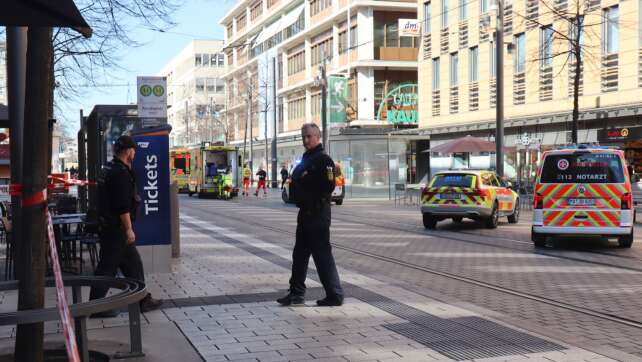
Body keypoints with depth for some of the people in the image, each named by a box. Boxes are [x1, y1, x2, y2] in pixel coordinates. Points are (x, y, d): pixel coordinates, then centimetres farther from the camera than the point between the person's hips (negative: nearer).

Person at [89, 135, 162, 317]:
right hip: (117, 229, -10)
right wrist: (129, 229, -19)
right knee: (107, 267, -4)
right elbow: (123, 206, -23)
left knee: (133, 264, 14)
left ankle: (143, 300, 20)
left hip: (107, 226, 10)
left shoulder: (108, 169, 14)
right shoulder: (121, 173, -18)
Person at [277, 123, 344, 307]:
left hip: (318, 214, -10)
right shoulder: (306, 159, 18)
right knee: (299, 254, 14)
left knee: (322, 254, -6)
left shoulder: (323, 159, -13)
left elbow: (328, 185, -22)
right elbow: (296, 181, 23)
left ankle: (335, 295, 1)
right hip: (305, 213, 10)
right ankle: (297, 293, 23)